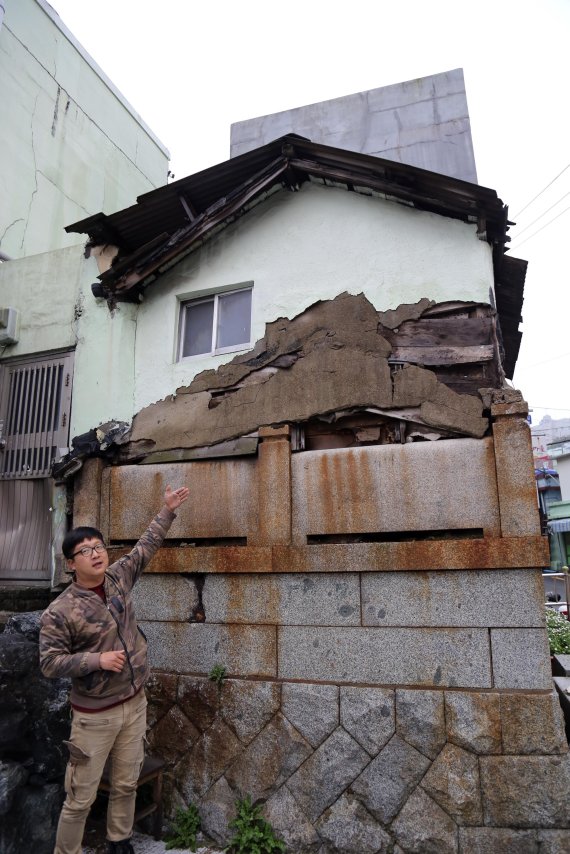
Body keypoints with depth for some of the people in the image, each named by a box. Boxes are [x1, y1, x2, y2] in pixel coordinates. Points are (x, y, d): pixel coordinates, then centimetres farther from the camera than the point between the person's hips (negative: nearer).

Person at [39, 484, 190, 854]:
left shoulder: (118, 578, -5)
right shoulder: (60, 611, -17)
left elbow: (146, 546, 6)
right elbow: (49, 662, -13)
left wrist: (167, 511, 6)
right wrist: (97, 660, -24)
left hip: (134, 704, 5)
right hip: (94, 715, -5)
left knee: (127, 785, 20)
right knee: (81, 796, 8)